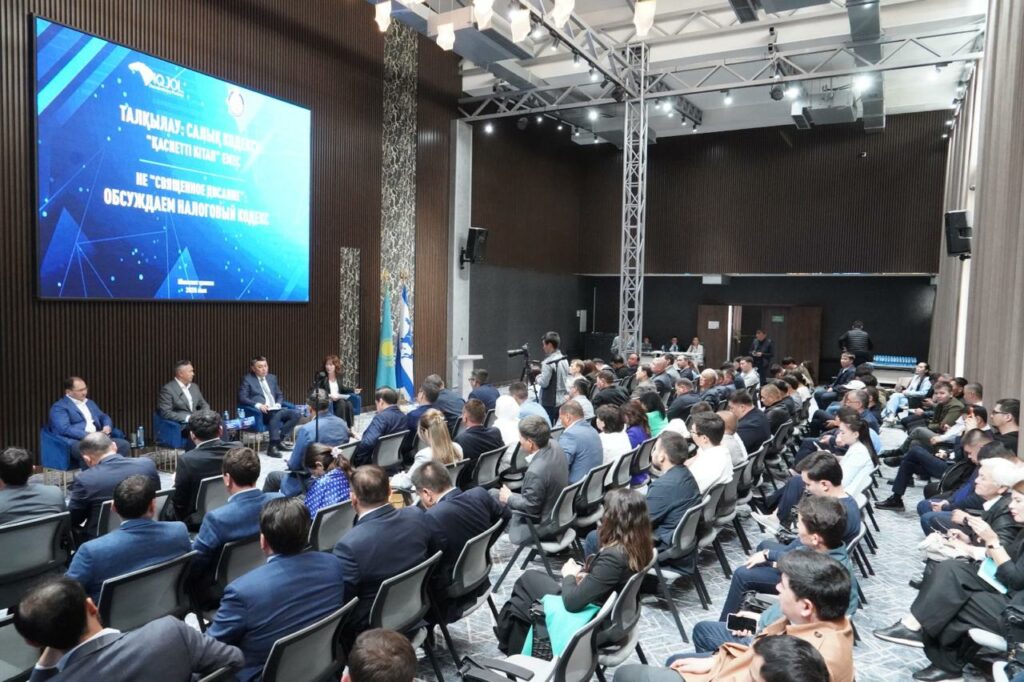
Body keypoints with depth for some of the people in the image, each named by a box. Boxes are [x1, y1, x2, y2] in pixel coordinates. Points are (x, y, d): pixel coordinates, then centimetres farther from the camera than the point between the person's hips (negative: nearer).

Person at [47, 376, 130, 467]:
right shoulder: (59, 407, 0)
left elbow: (104, 417, 29)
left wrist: (107, 427, 4)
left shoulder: (89, 403, 24)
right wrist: (88, 435, -18)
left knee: (124, 444, -19)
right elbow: (64, 429, -13)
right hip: (75, 441, -7)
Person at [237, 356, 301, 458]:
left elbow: (280, 395, 24)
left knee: (295, 413, -21)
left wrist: (278, 404, 1)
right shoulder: (247, 379, 5)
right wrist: (258, 405, -21)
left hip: (275, 409, 6)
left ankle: (280, 439, -13)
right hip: (260, 412, -6)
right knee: (276, 415, -38)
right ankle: (272, 446, -32)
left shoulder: (272, 378, 21)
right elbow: (242, 398, -6)